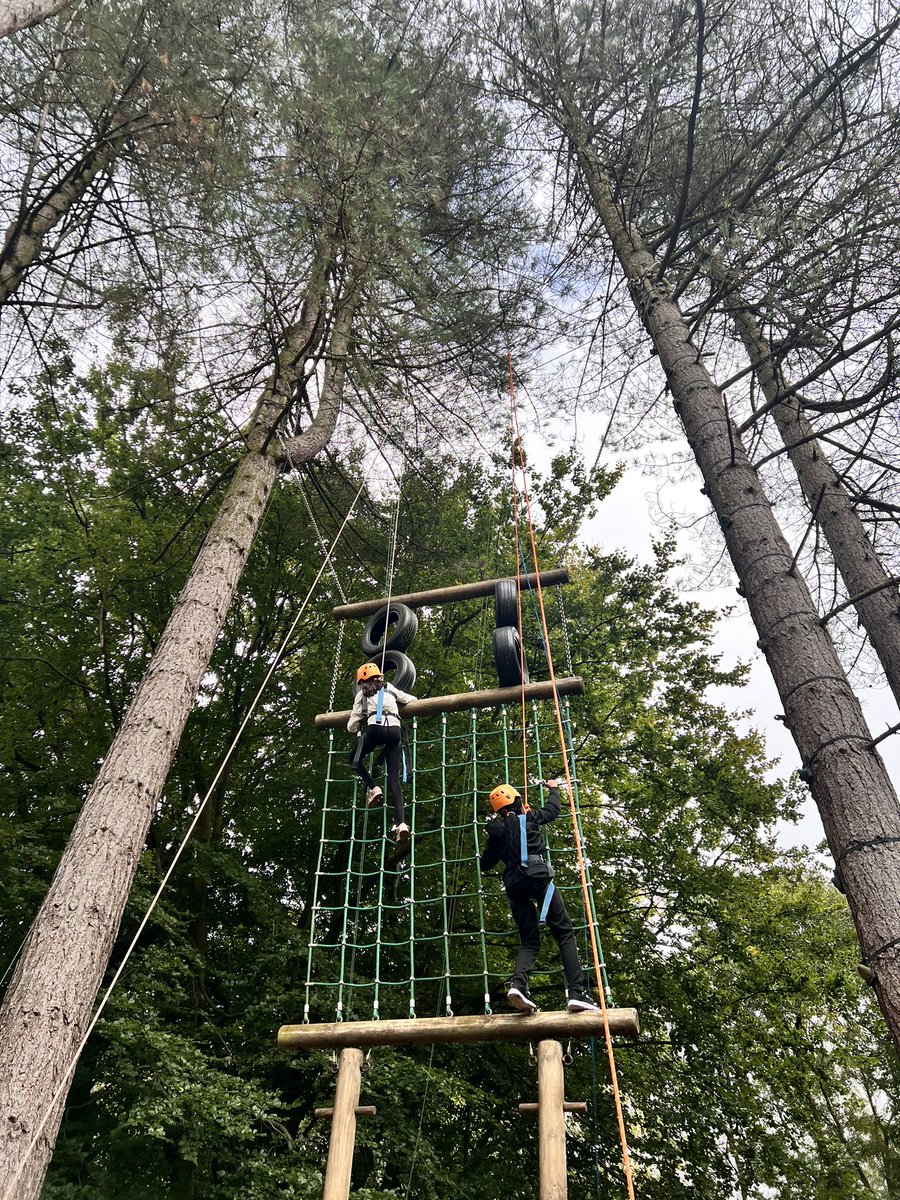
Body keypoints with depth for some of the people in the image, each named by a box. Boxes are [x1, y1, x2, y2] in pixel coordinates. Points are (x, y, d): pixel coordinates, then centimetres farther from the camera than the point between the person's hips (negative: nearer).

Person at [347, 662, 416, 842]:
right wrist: (398, 702, 58)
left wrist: (352, 727, 45)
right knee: (394, 778, 0)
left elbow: (351, 726, 21)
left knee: (355, 759, 24)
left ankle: (373, 787, 0)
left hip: (374, 728, -3)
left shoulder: (362, 694, 21)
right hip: (395, 729, 3)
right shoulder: (390, 689, 27)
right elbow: (412, 700, 38)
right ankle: (401, 822, -16)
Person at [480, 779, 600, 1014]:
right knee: (565, 933, 1)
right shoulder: (529, 818, 10)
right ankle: (577, 993, -12)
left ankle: (518, 982, -21)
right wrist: (553, 789, 48)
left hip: (514, 885, 4)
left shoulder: (496, 830, 16)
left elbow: (485, 864, 23)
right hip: (538, 877, -3)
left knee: (529, 941, 8)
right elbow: (553, 809, 30)